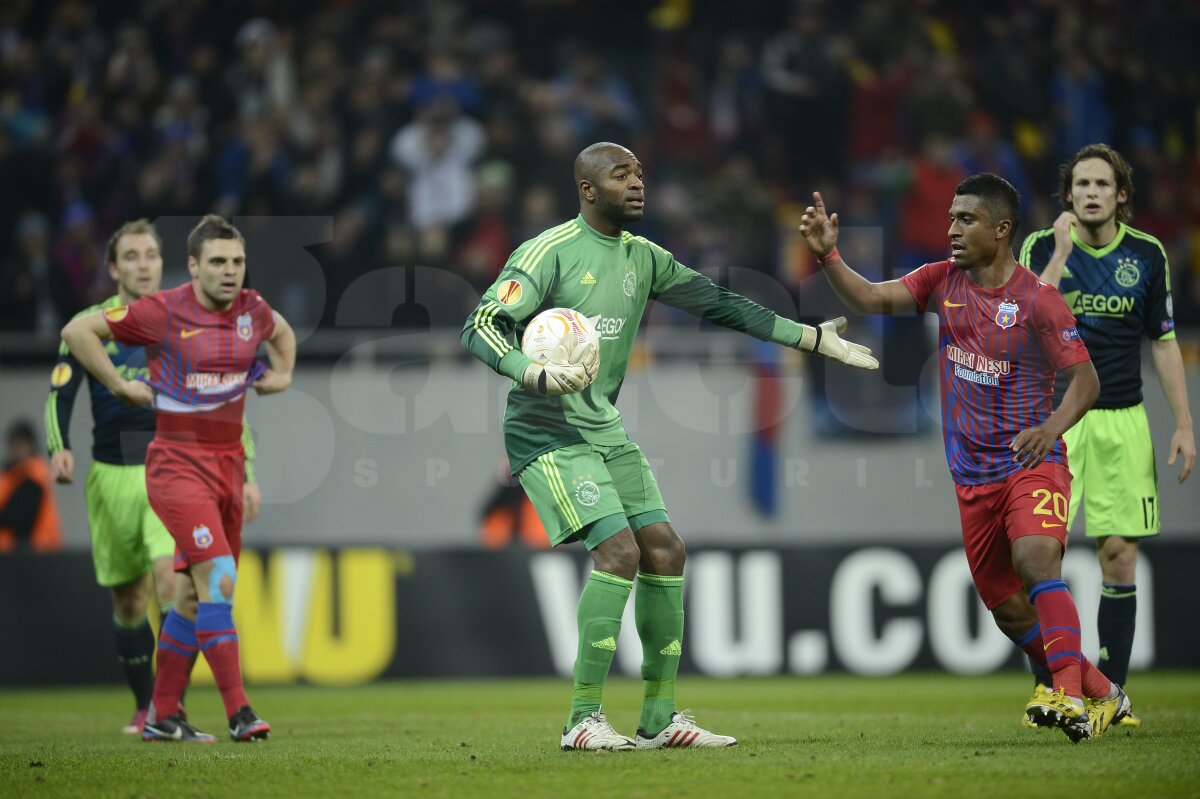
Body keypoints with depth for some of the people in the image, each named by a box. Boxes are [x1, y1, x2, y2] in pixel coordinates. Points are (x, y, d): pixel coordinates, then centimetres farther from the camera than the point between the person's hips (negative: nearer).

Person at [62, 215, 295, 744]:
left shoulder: (252, 310, 6)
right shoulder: (162, 313, -12)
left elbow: (282, 333, 31)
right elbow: (77, 332, -8)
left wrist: (282, 374, 14)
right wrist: (120, 386, -10)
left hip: (229, 462, 7)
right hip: (178, 464, -7)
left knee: (194, 594, 10)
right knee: (219, 580, -19)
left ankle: (162, 715, 19)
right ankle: (238, 712, -21)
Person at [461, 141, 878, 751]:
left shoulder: (643, 258, 10)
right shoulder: (549, 252, -13)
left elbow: (720, 305, 17)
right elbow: (481, 328, -20)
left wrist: (816, 340, 15)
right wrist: (537, 376, -37)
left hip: (605, 428, 8)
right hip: (547, 432, -8)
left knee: (664, 550, 1)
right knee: (619, 551, -20)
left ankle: (660, 718, 9)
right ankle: (583, 720, -15)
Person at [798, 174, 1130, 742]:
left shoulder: (1037, 300, -9)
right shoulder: (943, 281, 6)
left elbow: (1085, 379, -7)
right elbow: (871, 299, -1)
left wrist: (1053, 426, -25)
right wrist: (828, 256, -17)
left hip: (1032, 462, -6)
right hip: (972, 476, 6)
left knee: (1035, 558, -31)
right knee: (1009, 609, 7)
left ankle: (1068, 697, -36)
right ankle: (1101, 695, 23)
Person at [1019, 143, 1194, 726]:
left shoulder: (1146, 255, 4)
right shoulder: (1043, 247, -2)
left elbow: (1164, 344, 9)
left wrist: (1184, 426, 5)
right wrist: (1061, 251, -19)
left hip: (1122, 421, 2)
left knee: (1120, 558, 0)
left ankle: (1110, 693, 8)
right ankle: (1046, 689, 0)